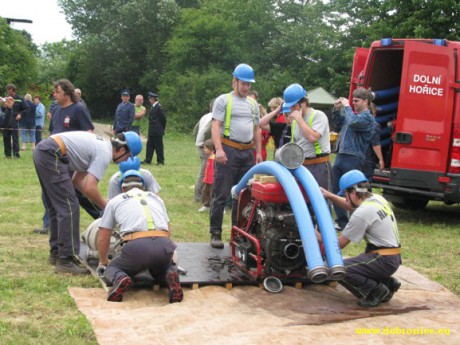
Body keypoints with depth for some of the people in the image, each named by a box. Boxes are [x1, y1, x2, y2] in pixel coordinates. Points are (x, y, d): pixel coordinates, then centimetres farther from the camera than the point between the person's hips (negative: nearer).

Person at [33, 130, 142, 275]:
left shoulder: (101, 145, 20)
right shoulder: (105, 154, -9)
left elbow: (77, 180, 21)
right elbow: (90, 188, -17)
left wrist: (102, 202, 17)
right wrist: (106, 206, 0)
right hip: (51, 156, -11)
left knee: (57, 207, 19)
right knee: (69, 208, -8)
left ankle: (55, 253, 30)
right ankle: (65, 261, -6)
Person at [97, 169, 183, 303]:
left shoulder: (115, 201, 23)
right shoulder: (156, 198, 30)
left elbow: (103, 238, 27)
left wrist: (103, 261, 45)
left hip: (136, 246, -2)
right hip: (164, 245, 3)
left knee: (112, 268, 26)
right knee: (160, 270, 35)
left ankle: (120, 279, -9)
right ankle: (170, 277, -1)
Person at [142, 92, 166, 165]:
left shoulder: (159, 107, -15)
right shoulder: (153, 107, 14)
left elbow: (163, 117, -14)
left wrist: (163, 128, -4)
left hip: (157, 131, -9)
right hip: (152, 131, 9)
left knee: (159, 146, -1)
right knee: (150, 145, 10)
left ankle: (161, 161, 6)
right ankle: (147, 160, 14)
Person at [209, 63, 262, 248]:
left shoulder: (253, 104, 18)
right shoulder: (223, 100, 1)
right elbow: (215, 126, -8)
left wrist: (258, 152, 16)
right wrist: (218, 149, -20)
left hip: (248, 152, 6)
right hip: (228, 150, -6)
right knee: (221, 195, -5)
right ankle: (215, 233, 0)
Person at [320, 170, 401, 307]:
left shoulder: (362, 213, -18)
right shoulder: (377, 198, 8)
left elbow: (340, 244, -9)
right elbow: (350, 205, 28)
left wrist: (319, 237, 5)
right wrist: (329, 195, 17)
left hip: (383, 260, -10)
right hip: (394, 258, 10)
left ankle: (376, 291, -8)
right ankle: (387, 283, 14)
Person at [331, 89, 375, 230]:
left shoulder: (367, 117, -6)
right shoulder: (353, 113, 18)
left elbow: (353, 122, -24)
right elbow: (337, 126, 27)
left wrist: (346, 106, -10)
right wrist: (337, 110, 15)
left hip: (353, 159, -8)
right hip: (340, 156, 8)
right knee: (336, 190, 11)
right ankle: (341, 221, 20)